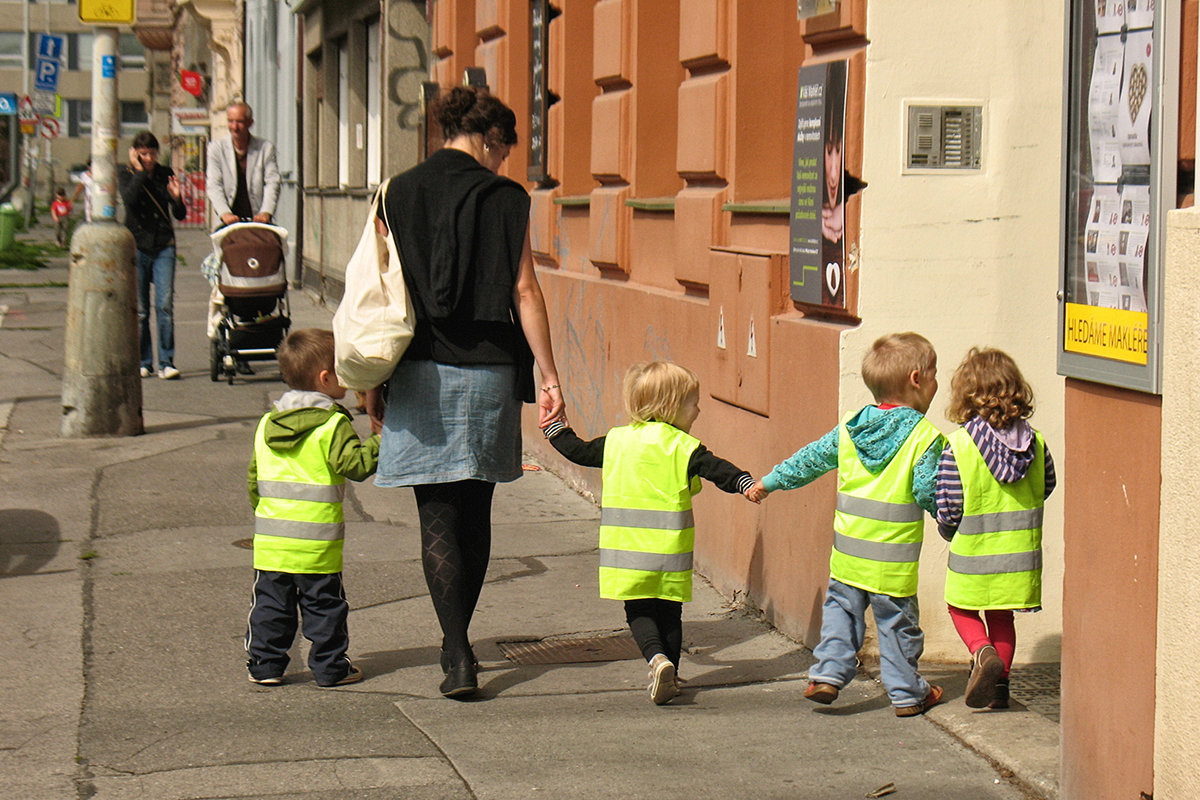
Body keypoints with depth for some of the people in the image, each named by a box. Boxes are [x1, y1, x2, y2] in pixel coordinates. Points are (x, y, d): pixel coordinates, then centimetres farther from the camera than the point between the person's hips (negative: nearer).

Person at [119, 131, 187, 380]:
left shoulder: (166, 174, 9)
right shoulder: (126, 173, 4)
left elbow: (180, 215, 10)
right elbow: (129, 198, -18)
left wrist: (177, 198, -9)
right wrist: (140, 172, -12)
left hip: (164, 247, 1)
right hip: (136, 245, -1)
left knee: (165, 305, -8)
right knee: (139, 309, 3)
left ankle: (166, 362, -5)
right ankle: (143, 362, 13)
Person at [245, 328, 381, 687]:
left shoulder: (267, 425, 9)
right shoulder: (333, 425, -11)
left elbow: (254, 480, 15)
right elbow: (355, 464, -18)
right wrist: (380, 442, -10)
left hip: (270, 540, 5)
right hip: (317, 544, -4)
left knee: (271, 603, 11)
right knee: (324, 605, 6)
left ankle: (265, 664, 14)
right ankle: (330, 666, 11)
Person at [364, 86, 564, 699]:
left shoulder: (398, 195, 2)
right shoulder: (505, 199, -2)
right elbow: (525, 292, -4)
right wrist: (548, 375, 1)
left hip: (421, 373, 0)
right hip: (489, 371, 0)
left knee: (438, 520, -1)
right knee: (476, 514, 15)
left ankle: (458, 656, -11)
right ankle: (458, 642, 25)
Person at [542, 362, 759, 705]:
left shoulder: (616, 441, 6)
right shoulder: (683, 446, -6)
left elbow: (578, 451, 16)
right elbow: (717, 469, -16)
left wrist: (555, 428, 31)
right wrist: (746, 483, -16)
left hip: (627, 547, 2)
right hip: (669, 546, -2)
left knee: (638, 611, 9)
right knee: (669, 612, 11)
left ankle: (657, 658, -14)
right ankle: (669, 677, 14)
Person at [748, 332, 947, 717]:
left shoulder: (849, 428, 4)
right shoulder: (925, 436, -12)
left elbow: (811, 459, 13)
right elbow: (927, 490, -17)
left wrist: (771, 482, 27)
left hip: (849, 548, 4)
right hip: (894, 558, -4)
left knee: (841, 609, 19)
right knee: (897, 622, 7)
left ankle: (828, 674, 10)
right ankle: (907, 693, 17)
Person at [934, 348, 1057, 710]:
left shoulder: (958, 447, -17)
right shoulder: (1035, 442, -5)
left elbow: (947, 507, -14)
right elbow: (1047, 487, 9)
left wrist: (949, 532, 8)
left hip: (974, 557, -3)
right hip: (1020, 557, 3)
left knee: (962, 609, 18)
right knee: (1001, 618, 20)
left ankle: (983, 653, -7)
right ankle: (999, 682, 19)